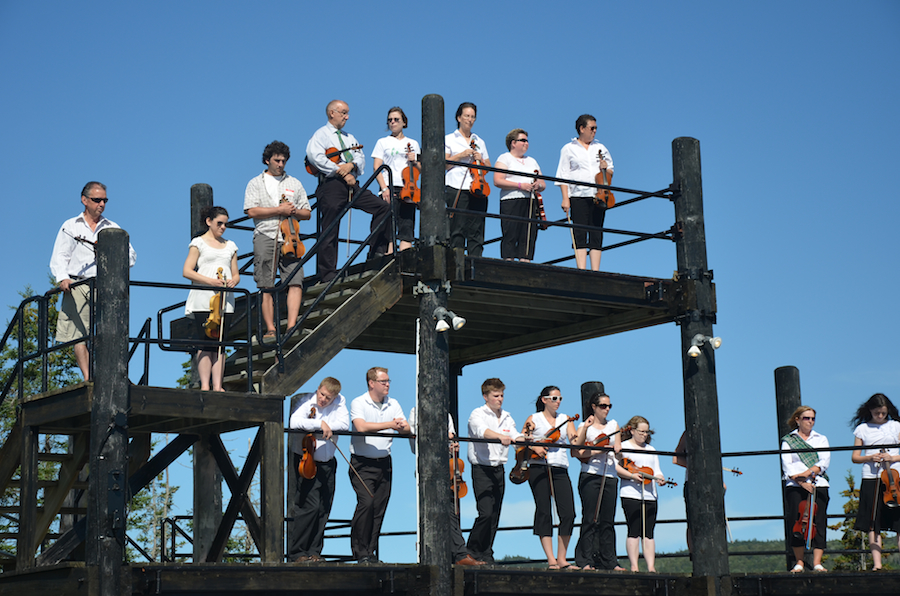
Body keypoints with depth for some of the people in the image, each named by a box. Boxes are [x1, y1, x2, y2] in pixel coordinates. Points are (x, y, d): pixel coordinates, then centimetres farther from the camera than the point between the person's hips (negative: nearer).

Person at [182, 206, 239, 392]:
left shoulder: (230, 246, 18)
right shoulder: (199, 243, 4)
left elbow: (236, 274, 19)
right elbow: (187, 271, -4)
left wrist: (233, 281, -6)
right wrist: (210, 281, -15)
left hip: (224, 301, 4)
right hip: (203, 300, -4)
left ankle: (218, 386, 0)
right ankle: (205, 386, -7)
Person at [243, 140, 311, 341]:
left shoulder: (294, 183, 20)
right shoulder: (256, 183, 11)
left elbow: (307, 213, 19)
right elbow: (252, 211, -3)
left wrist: (294, 211, -3)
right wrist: (280, 210, -6)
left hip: (290, 238, 2)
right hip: (265, 237, -2)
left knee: (296, 282, -13)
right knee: (266, 286, -5)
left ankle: (291, 326, -15)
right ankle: (270, 329, -3)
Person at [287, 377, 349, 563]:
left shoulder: (340, 402, 2)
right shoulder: (306, 401, -11)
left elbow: (345, 424, -10)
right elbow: (294, 422, -28)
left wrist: (327, 427, -22)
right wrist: (320, 424, -32)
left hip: (326, 463, 5)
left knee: (324, 509, 6)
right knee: (311, 505, -14)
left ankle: (314, 551, 17)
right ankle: (296, 553, -5)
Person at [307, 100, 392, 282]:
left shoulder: (349, 137, 27)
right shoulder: (321, 135, 5)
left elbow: (361, 157, 15)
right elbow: (314, 156, -14)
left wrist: (352, 165, -10)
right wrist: (342, 173, -15)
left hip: (352, 185, 6)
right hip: (331, 185, -6)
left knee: (383, 207, -6)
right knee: (329, 231, -7)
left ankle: (377, 252, -2)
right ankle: (327, 273, -4)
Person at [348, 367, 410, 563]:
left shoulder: (393, 404, 11)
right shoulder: (358, 403, -5)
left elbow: (407, 430, 5)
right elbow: (361, 427, -22)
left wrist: (402, 427, -20)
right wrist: (390, 425, -22)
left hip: (384, 463, 5)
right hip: (362, 464, -5)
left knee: (379, 508, 4)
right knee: (366, 503, -18)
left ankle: (370, 552, 13)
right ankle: (360, 551, -8)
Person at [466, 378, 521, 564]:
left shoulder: (506, 417, 14)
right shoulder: (477, 414, -6)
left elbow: (516, 437, 5)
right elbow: (482, 431, -26)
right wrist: (500, 436, -44)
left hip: (499, 470, 6)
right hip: (482, 470, -6)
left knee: (495, 514, 6)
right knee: (485, 513, -14)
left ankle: (486, 554, 13)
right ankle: (472, 550, 1)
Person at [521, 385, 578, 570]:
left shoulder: (565, 419, 17)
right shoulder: (534, 419, 9)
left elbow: (575, 442, 4)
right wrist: (534, 447, -13)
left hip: (560, 469, 3)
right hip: (539, 468, -3)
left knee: (568, 513, -7)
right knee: (544, 512, -5)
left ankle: (562, 559, 2)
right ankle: (551, 560, -3)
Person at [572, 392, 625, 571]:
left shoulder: (613, 425, 16)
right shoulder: (585, 427, 4)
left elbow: (618, 450, 8)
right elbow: (575, 451, -9)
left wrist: (616, 449, -13)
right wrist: (598, 451, -20)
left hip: (609, 477, 4)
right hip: (590, 476, -4)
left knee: (607, 521, 4)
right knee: (590, 519, -8)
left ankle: (609, 561, 6)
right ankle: (586, 561, -5)